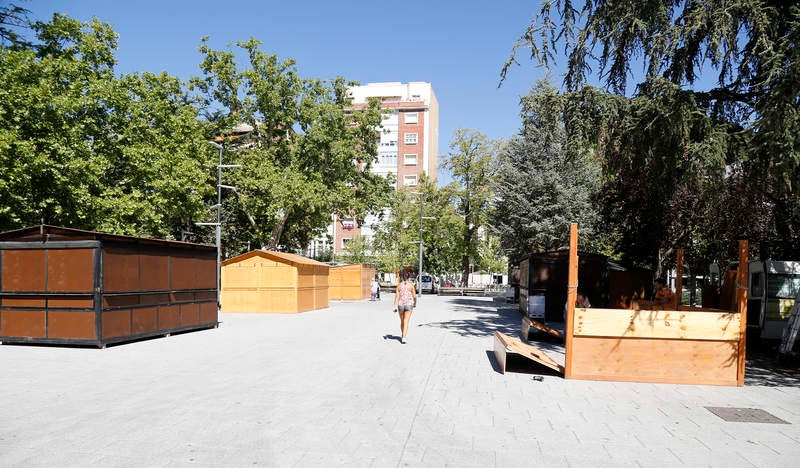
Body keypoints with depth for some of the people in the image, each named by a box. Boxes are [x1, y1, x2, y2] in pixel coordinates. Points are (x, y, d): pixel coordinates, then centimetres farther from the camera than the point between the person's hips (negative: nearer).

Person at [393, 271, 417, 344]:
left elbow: (397, 296, -7)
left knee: (402, 321, 19)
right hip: (409, 305, -2)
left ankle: (402, 335, 35)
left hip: (400, 305, 2)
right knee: (406, 322, -5)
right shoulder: (411, 285, -4)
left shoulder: (399, 285, -2)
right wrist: (415, 303, 18)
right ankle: (404, 337, -18)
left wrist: (395, 307, -8)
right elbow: (414, 296, -2)